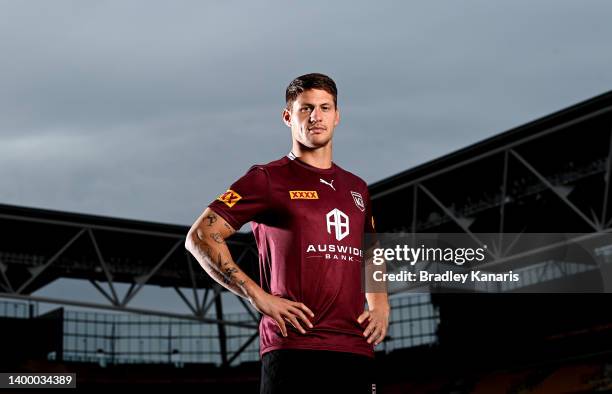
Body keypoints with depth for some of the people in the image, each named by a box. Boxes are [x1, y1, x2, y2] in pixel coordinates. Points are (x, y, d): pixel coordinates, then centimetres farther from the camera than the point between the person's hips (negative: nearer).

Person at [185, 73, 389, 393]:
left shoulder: (357, 188, 20)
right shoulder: (267, 179, 1)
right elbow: (200, 237, -5)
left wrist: (381, 306, 15)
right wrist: (258, 296, -12)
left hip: (356, 350, 6)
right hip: (294, 350, -6)